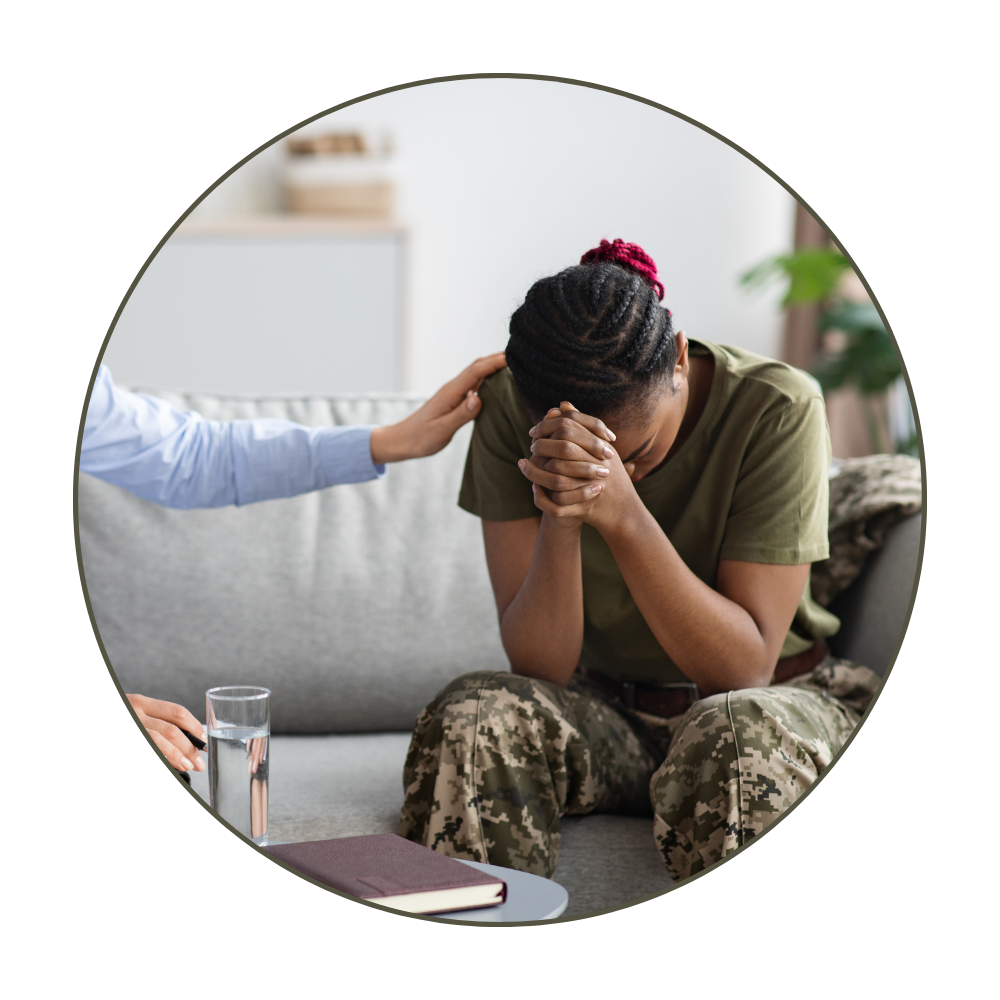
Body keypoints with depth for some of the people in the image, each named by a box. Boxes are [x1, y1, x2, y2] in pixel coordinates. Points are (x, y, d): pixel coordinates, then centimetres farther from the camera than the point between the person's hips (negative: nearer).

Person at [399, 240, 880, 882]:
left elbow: (745, 667, -21)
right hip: (604, 714, 2)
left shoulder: (776, 411, -18)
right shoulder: (510, 414, -12)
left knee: (737, 737, -36)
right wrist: (559, 521, -33)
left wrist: (622, 513, -32)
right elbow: (540, 666, -15)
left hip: (773, 700, -2)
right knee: (472, 721, -29)